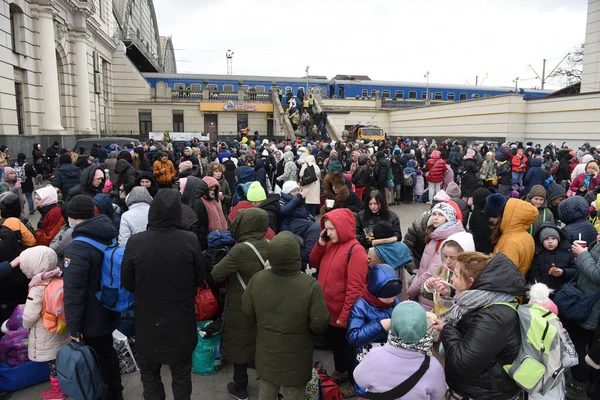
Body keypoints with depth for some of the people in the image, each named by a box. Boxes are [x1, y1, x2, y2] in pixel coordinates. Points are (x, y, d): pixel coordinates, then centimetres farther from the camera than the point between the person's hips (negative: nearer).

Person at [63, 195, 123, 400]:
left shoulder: (77, 247, -24)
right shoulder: (109, 237, 2)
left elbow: (73, 291, -26)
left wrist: (73, 326, -19)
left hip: (92, 318, -8)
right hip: (109, 311, 8)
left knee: (97, 358, 8)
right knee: (107, 352, 23)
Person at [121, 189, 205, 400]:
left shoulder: (135, 242, -20)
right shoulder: (191, 241, -20)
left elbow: (127, 283, -6)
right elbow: (199, 279, -6)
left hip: (148, 320, 0)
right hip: (182, 320, 0)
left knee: (149, 371, 24)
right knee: (181, 373, 22)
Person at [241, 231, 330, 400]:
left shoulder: (257, 279, -18)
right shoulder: (310, 286, -30)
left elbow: (247, 311, -3)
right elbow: (320, 324, -21)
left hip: (266, 351, 4)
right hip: (296, 356, -3)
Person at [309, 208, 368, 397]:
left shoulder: (355, 250, -22)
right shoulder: (330, 245, 3)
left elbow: (355, 287, -24)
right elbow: (313, 263, 11)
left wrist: (345, 315, -22)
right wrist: (320, 244, -6)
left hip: (343, 313, -7)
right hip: (328, 309, 8)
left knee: (346, 346, 12)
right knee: (334, 342, 25)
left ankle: (353, 381, 33)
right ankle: (340, 372, 48)